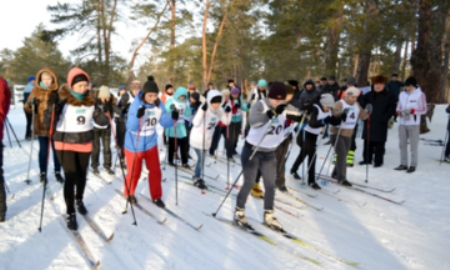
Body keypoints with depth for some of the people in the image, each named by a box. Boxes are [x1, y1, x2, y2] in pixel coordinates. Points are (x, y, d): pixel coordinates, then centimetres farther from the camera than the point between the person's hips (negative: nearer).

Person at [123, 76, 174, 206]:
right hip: (134, 144, -4)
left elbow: (165, 122, -7)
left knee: (155, 171, 7)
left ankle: (156, 197, 25)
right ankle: (129, 194, 36)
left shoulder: (159, 104, -11)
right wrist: (137, 116, -47)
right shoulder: (136, 104, -24)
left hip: (151, 143, 4)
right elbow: (131, 127, -29)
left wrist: (173, 117, -27)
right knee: (134, 172, 10)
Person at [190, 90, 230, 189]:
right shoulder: (204, 108, -24)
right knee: (201, 159, -1)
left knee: (201, 158, 17)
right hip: (197, 138, -6)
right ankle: (197, 179, 17)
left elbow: (226, 122, -1)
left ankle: (196, 175, 37)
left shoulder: (219, 109, -6)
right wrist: (202, 111, -41)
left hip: (207, 138, 6)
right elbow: (195, 123, -32)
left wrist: (227, 113, -18)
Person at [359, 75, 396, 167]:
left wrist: (384, 118, -11)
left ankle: (378, 161, 9)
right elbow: (362, 103, 14)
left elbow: (392, 108, -3)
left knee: (379, 143, -1)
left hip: (380, 124, -4)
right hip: (368, 122, 4)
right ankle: (367, 159, 21)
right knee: (368, 141, 10)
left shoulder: (389, 96, -1)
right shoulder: (369, 95, 9)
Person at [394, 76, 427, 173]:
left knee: (413, 145, -2)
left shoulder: (420, 94, -3)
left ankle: (413, 165, 7)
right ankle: (403, 164, 17)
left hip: (414, 124, -5)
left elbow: (424, 110, -3)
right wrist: (398, 112, -5)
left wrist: (412, 110, -19)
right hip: (402, 123, 5)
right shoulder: (402, 94, 10)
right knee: (402, 144, 9)